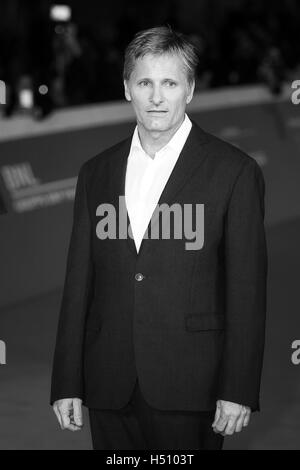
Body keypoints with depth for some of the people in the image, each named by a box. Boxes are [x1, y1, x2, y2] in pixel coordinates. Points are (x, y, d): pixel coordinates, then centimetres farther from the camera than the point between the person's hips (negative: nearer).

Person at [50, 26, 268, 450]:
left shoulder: (234, 171, -1)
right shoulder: (96, 173, 12)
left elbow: (247, 289, -3)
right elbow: (78, 283, 11)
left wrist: (238, 391, -9)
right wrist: (67, 383, 6)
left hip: (189, 388, -3)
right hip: (109, 391, 4)